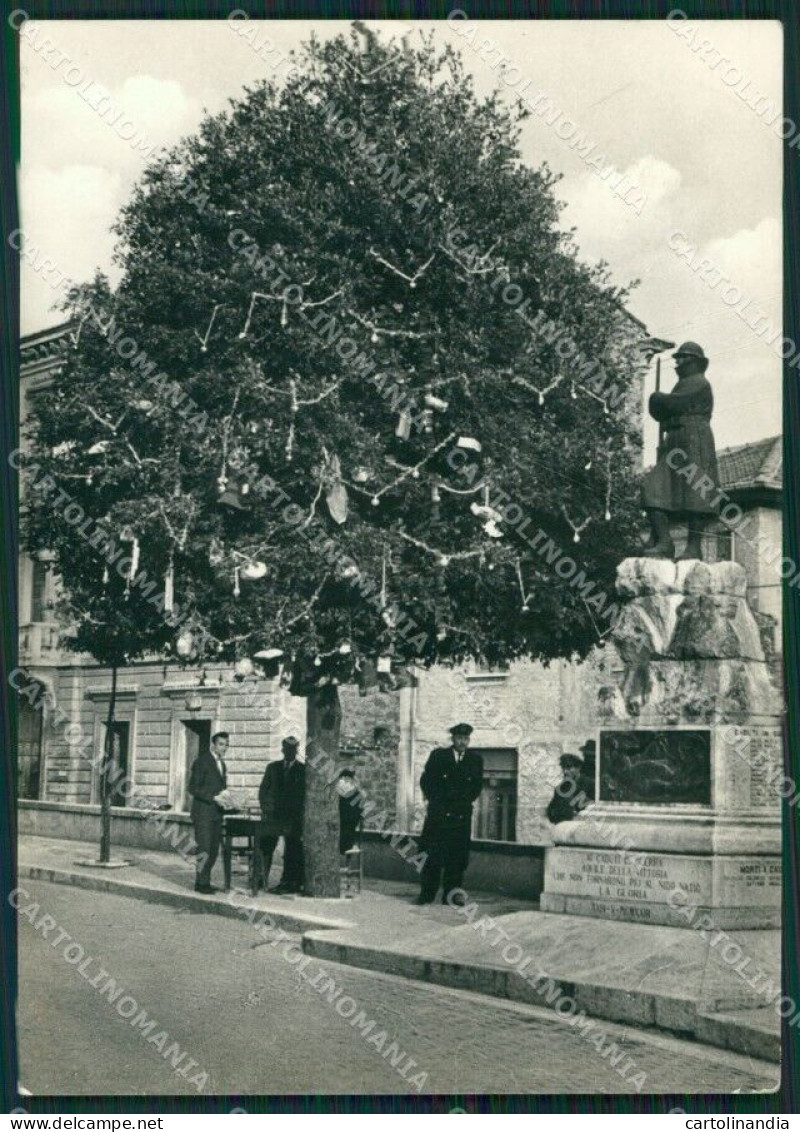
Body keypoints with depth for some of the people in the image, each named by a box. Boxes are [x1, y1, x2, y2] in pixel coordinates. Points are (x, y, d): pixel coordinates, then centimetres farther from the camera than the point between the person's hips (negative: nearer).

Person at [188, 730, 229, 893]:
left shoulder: (222, 764, 17)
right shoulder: (202, 761, -7)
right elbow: (193, 788, -12)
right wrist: (214, 798, -19)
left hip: (216, 812, 8)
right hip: (203, 813, -8)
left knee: (214, 851, 7)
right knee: (205, 849, -10)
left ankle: (203, 881, 14)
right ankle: (202, 882, -4)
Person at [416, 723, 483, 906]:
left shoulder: (475, 760, 8)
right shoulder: (438, 755, 4)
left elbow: (477, 786, 14)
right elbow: (426, 781, 6)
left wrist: (464, 801, 5)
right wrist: (436, 801, 1)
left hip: (462, 815, 2)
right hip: (438, 814, -2)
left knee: (457, 856, 0)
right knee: (432, 855, -3)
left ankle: (452, 894, 6)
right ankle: (427, 894, 3)